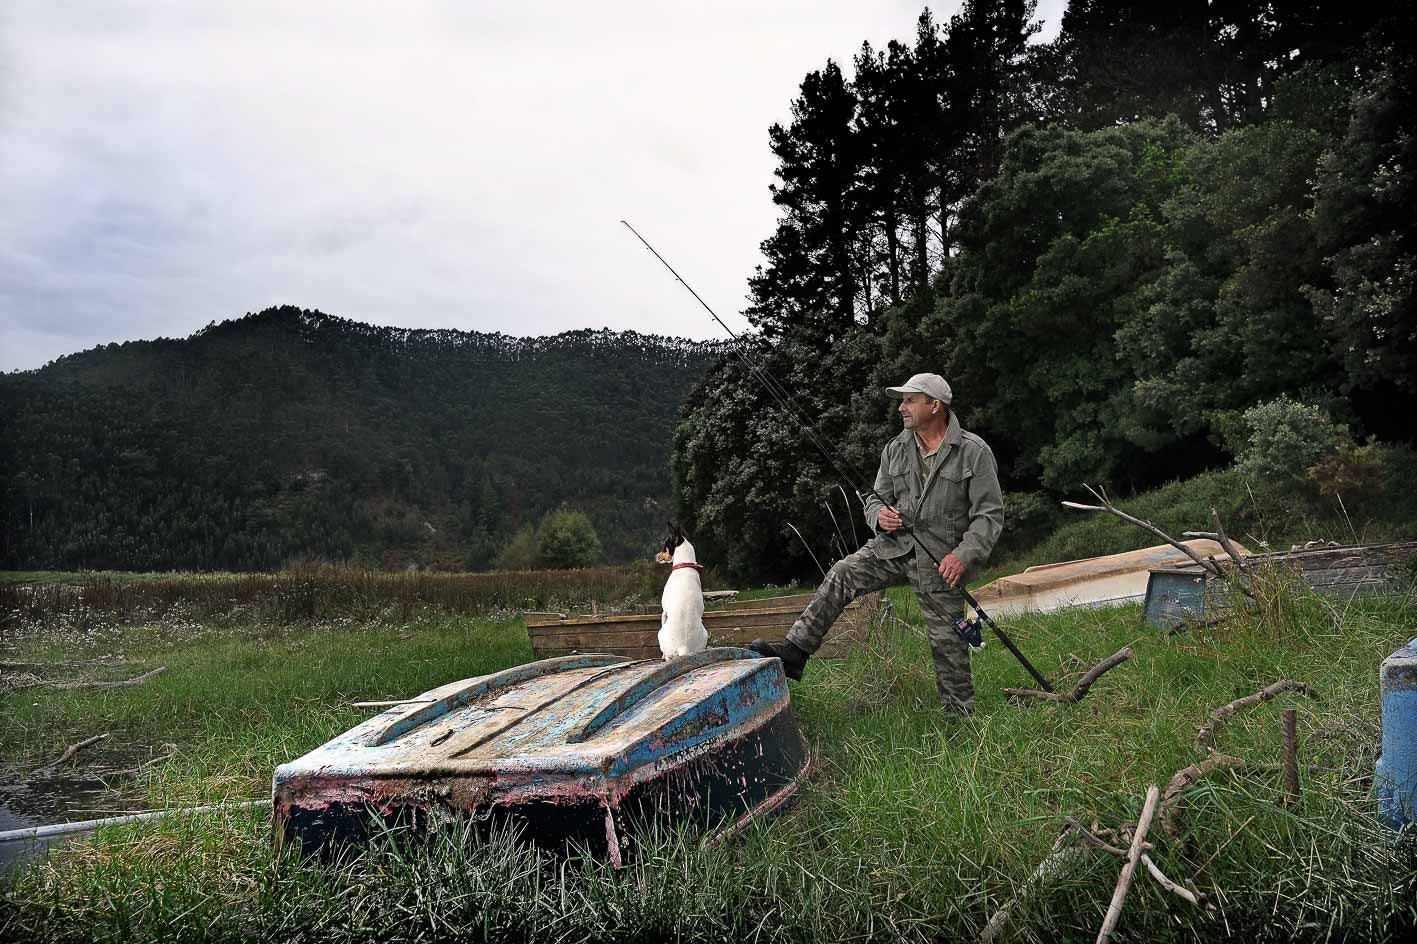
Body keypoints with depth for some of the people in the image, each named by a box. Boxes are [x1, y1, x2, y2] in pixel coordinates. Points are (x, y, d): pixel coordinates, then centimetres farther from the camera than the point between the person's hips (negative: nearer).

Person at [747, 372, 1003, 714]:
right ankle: (794, 651, -17)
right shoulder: (895, 450, 6)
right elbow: (876, 497, 15)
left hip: (941, 560, -4)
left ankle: (961, 712, 19)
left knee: (947, 639, 1)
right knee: (841, 576, -16)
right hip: (895, 545, 4)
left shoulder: (974, 452, -8)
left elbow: (990, 513, -9)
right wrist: (879, 515, -10)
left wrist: (964, 556, -22)